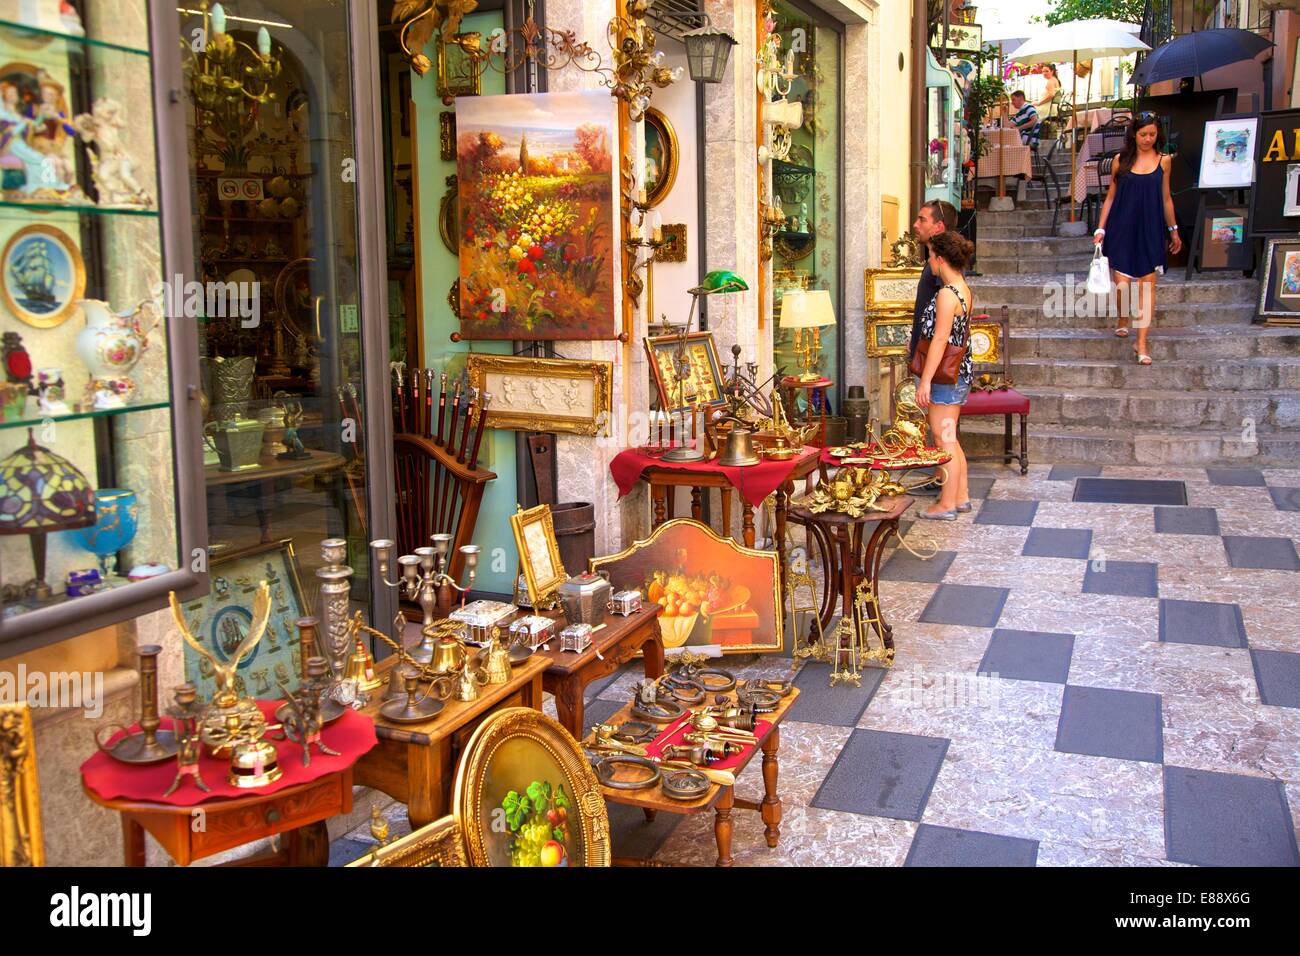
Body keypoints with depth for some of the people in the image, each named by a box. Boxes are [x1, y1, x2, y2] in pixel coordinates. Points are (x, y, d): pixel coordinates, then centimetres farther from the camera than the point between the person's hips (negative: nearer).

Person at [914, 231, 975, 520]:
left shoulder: (946, 294, -18)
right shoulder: (964, 289, 11)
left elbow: (939, 339, -21)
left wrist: (925, 381, -21)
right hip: (960, 374, 10)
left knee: (944, 440, -2)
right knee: (950, 438, 17)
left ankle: (947, 504, 5)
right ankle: (961, 496, 25)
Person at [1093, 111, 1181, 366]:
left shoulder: (1163, 160, 6)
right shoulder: (1121, 160, 4)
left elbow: (1166, 198, 14)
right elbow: (1110, 197, 8)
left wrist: (1173, 230, 18)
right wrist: (1100, 229, 2)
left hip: (1150, 230, 1)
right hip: (1122, 229, -1)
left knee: (1147, 285, -3)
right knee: (1122, 283, -5)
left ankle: (1141, 342, 2)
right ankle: (1122, 319, 29)